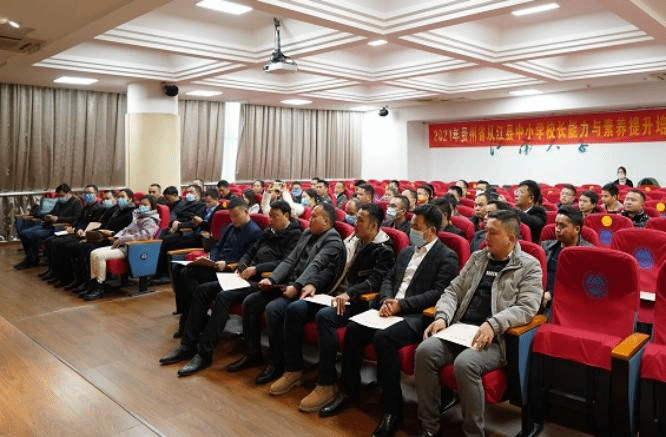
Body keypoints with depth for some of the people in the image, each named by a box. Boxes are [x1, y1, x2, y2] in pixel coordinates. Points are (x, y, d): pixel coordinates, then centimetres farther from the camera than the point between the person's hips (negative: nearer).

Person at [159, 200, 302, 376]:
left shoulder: (294, 235, -2)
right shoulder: (269, 232, 22)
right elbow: (250, 252, 25)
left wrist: (256, 268, -19)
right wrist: (242, 264, 3)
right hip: (248, 277, 9)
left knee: (224, 296, -29)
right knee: (202, 290, -3)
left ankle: (204, 354, -20)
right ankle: (188, 345, 0)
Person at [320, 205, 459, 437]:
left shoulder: (447, 257, -4)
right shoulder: (406, 252, 20)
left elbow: (438, 293, -14)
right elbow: (389, 279, 18)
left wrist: (401, 304, -18)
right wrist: (386, 300, -4)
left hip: (418, 315, -7)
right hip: (393, 309, 7)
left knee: (383, 337, -32)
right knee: (353, 328, -13)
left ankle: (392, 408, -18)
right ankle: (350, 390, 5)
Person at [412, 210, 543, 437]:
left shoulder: (529, 266, 2)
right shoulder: (477, 257, 17)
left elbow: (526, 308, -10)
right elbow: (453, 290, 15)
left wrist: (493, 324, -24)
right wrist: (442, 317, -4)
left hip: (496, 338, -5)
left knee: (465, 363, -33)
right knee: (425, 351, -22)